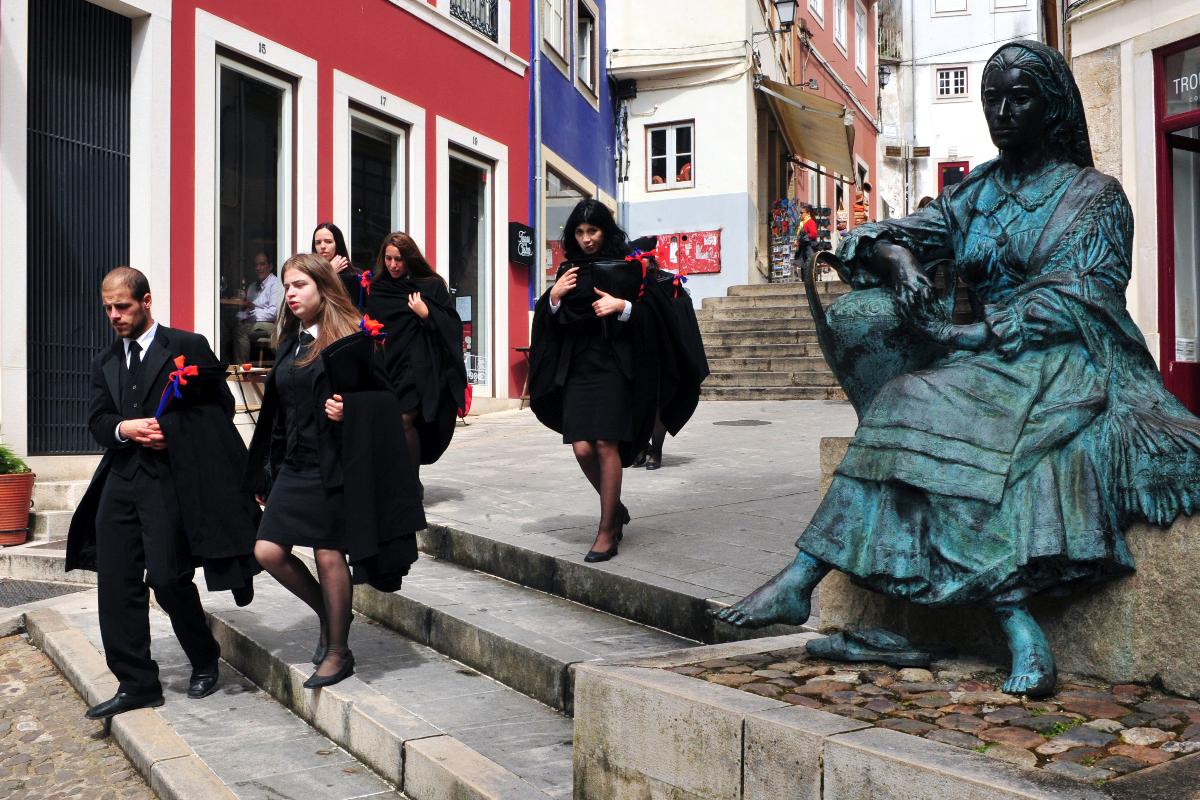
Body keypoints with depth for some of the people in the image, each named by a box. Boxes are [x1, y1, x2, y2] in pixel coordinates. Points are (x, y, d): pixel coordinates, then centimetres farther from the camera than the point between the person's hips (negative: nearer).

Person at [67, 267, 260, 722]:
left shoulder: (188, 347, 0)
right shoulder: (105, 363, 18)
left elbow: (221, 406, -2)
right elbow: (98, 423, 11)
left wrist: (169, 429, -12)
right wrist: (125, 428, -11)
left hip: (171, 479, -6)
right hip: (120, 481, 6)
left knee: (167, 578, -7)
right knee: (117, 585, 1)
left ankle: (204, 660, 19)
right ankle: (136, 684, 11)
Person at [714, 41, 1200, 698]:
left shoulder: (1095, 196, 4)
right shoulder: (976, 194, 19)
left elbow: (1079, 301, -9)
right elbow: (891, 235, 12)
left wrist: (967, 335, -18)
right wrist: (896, 256, -14)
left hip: (1071, 366, -5)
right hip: (991, 364, 5)